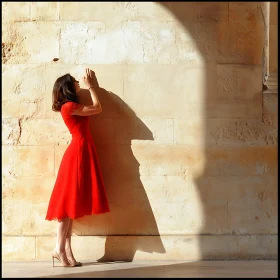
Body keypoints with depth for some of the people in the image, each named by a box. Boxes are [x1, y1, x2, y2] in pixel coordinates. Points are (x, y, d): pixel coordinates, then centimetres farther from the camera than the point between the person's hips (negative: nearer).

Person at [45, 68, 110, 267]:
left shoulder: (72, 106, 17)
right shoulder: (69, 106, -11)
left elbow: (93, 109, 27)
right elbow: (97, 108, -6)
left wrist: (89, 85, 24)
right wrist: (90, 86, 6)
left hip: (82, 151, 10)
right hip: (78, 152, -10)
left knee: (73, 201, 5)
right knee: (69, 200, -8)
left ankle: (67, 249, 5)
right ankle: (59, 248, -6)